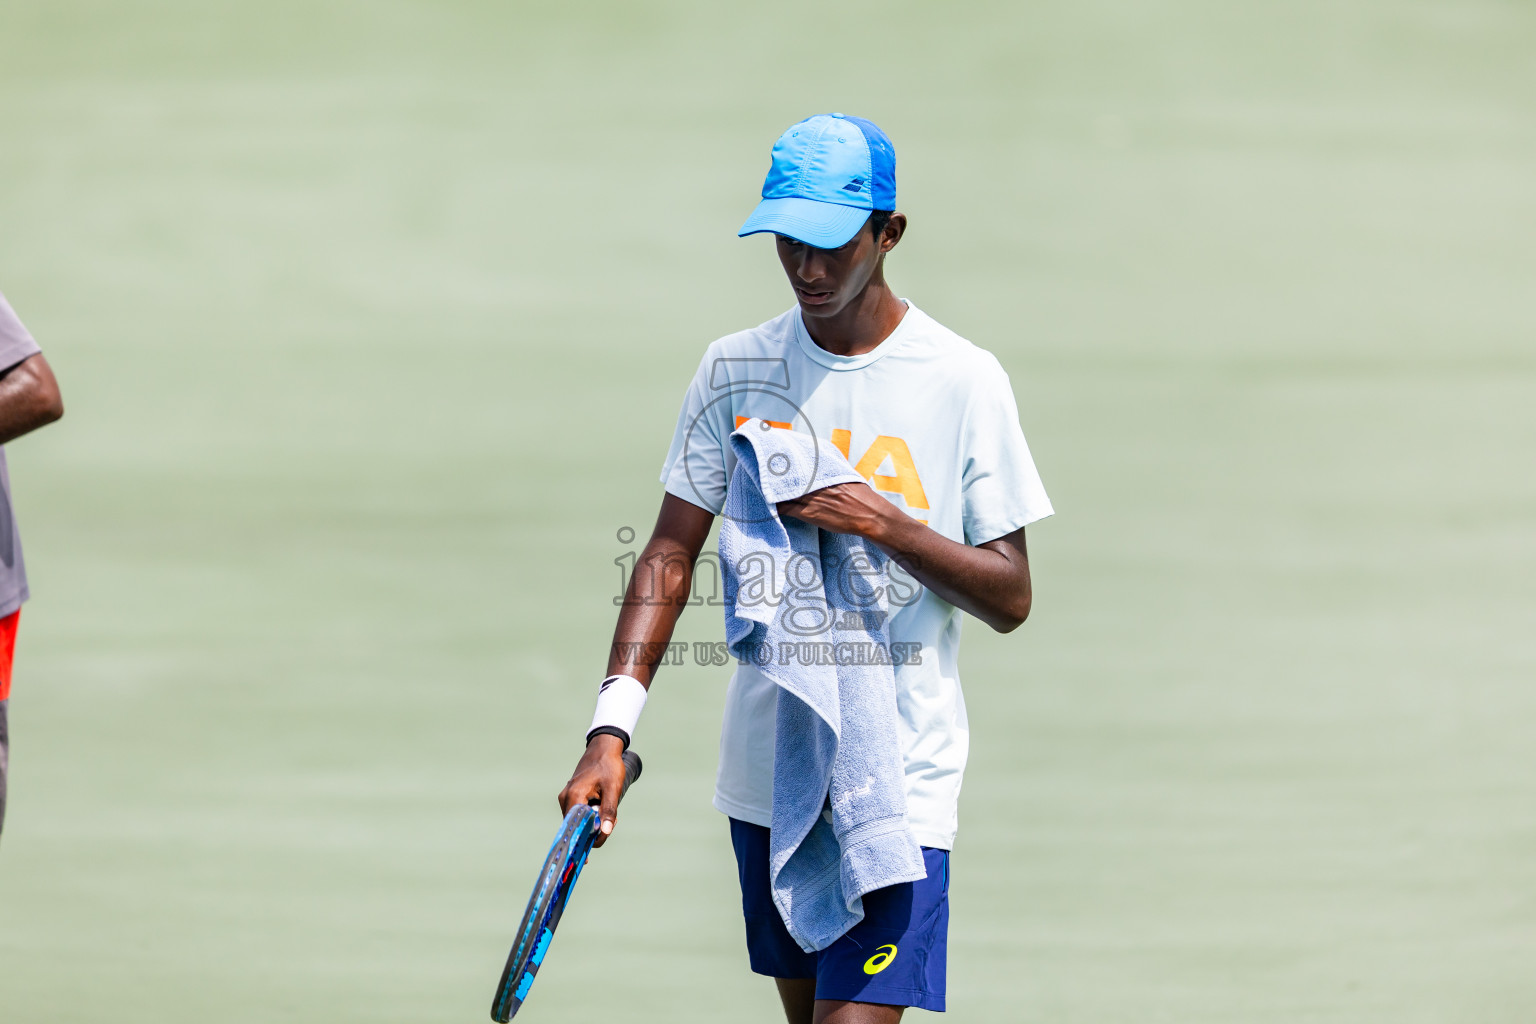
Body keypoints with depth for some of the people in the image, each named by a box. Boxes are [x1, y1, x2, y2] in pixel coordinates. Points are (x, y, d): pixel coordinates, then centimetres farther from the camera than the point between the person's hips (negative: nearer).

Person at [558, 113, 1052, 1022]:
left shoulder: (963, 382, -6)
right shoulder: (735, 371, 3)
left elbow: (1010, 598, -4)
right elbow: (673, 553, 3)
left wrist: (885, 524, -20)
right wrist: (613, 726, -10)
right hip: (766, 773, 4)